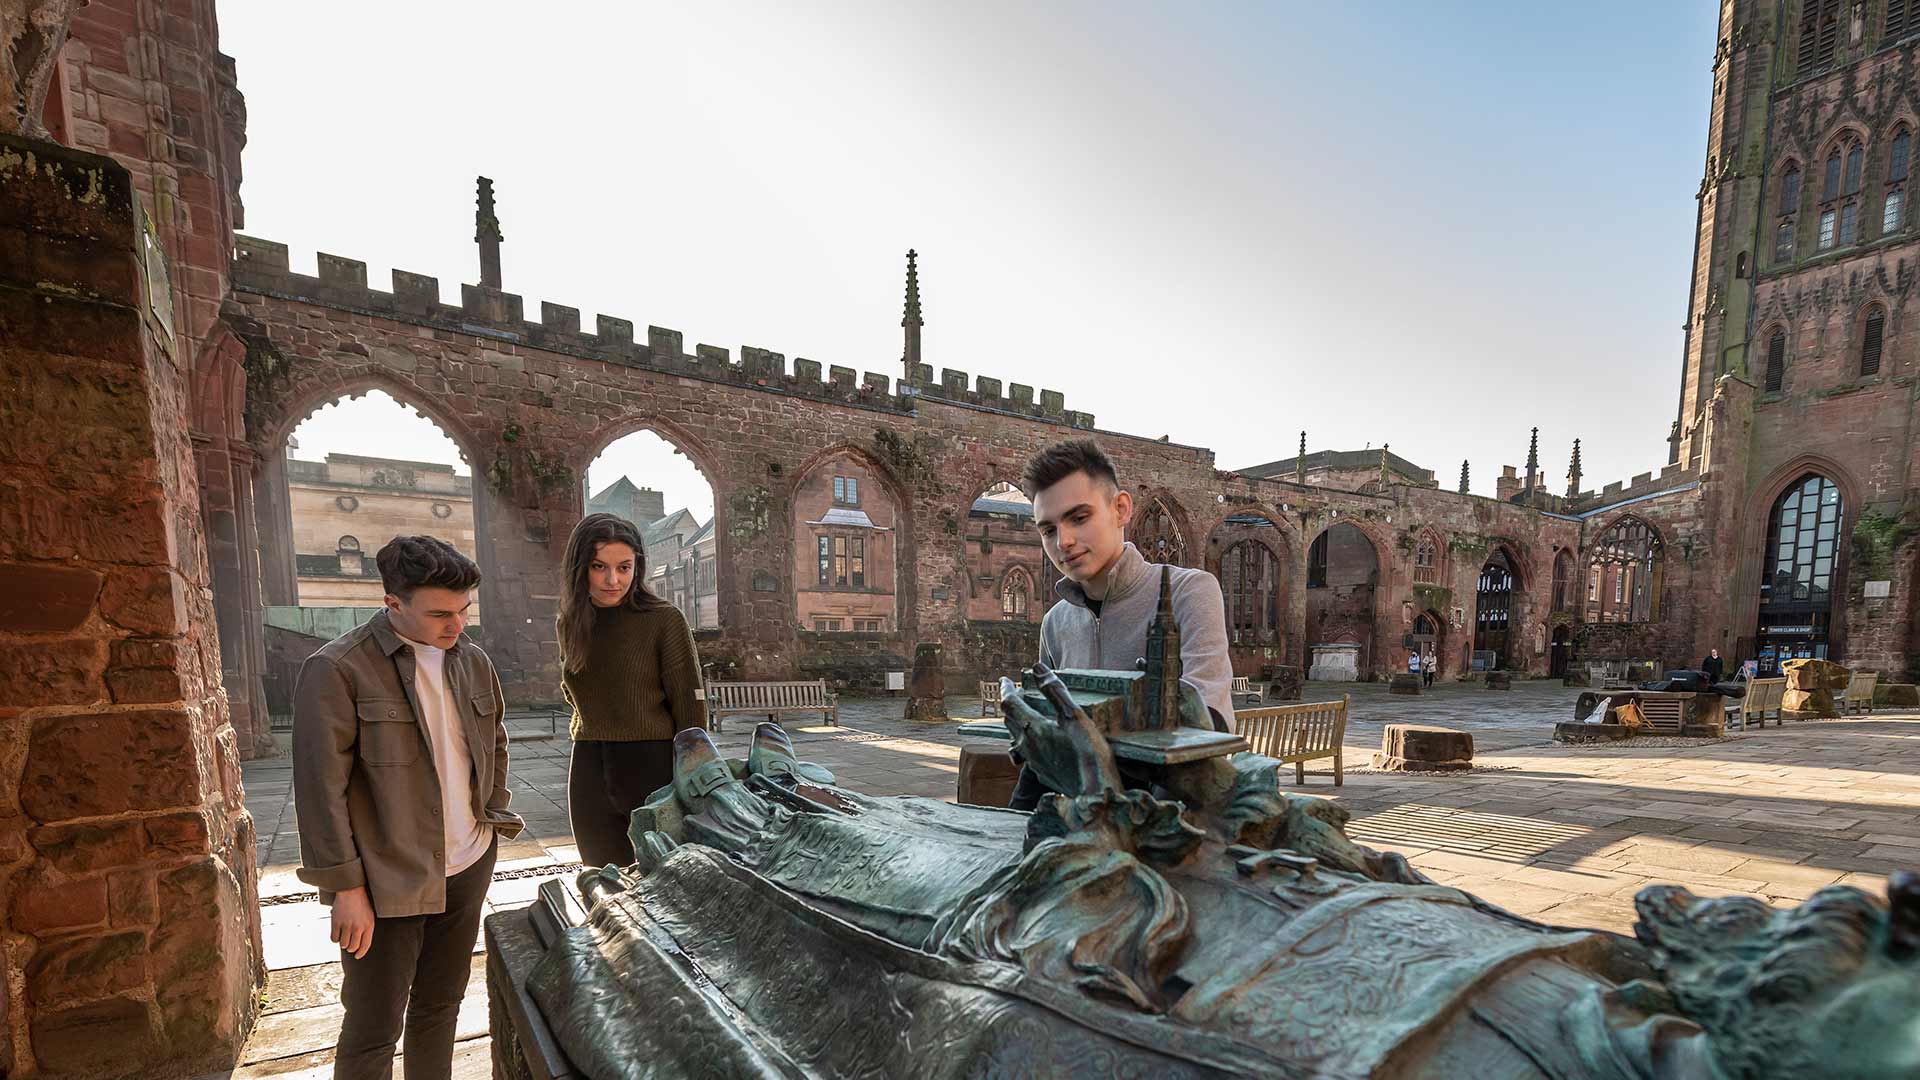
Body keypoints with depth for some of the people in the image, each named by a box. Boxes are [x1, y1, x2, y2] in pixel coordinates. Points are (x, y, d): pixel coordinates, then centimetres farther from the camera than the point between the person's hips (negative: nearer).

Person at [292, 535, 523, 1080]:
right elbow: (321, 787, -13)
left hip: (467, 869, 5)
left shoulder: (473, 661, 4)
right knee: (373, 1030, 8)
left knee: (439, 1007, 19)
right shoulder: (336, 669, -14)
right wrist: (346, 887, -12)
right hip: (386, 882, -5)